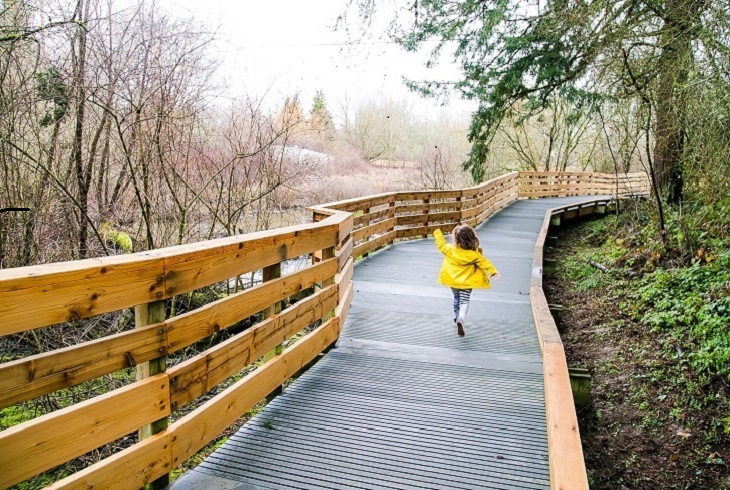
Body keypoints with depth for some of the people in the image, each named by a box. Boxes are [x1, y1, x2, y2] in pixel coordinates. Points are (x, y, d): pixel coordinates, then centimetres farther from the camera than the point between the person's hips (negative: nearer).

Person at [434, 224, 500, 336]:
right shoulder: (474, 254, -17)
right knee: (464, 302, 0)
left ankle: (456, 316, 39)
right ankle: (460, 318, -22)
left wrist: (437, 233, 14)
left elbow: (441, 244, 0)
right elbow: (484, 263, -14)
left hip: (453, 281, 2)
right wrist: (493, 272, -8)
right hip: (467, 283, -2)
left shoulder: (450, 249, -15)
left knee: (456, 298, 24)